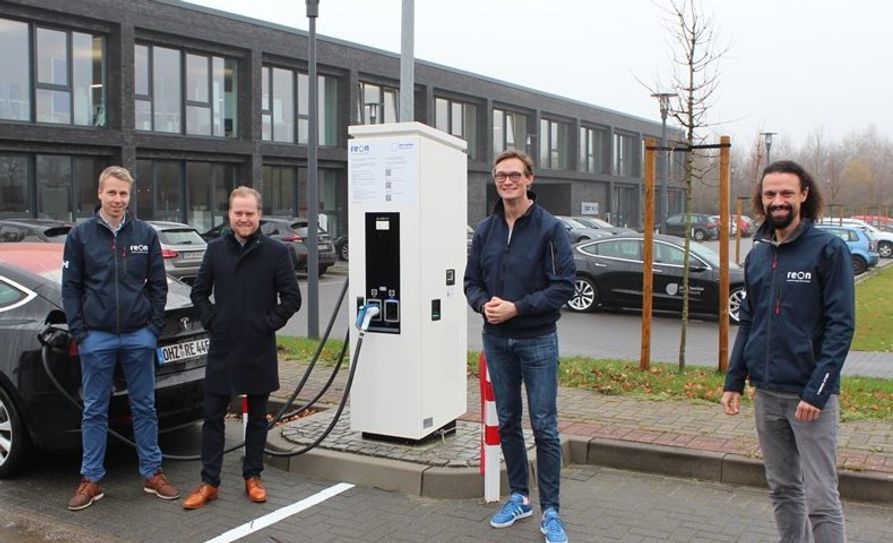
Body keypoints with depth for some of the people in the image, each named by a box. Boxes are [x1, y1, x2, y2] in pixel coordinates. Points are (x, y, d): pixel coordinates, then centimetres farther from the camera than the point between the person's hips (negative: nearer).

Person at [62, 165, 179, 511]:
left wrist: (154, 326, -2)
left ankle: (152, 474, 19)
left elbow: (158, 284, 6)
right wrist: (79, 331, -5)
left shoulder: (145, 235, 4)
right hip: (96, 337, -1)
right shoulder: (80, 235, 1)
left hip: (139, 336, 1)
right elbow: (70, 287, 2)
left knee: (144, 407, 9)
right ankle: (91, 480, 18)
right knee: (94, 410, 7)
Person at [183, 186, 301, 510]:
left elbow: (292, 298, -3)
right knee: (213, 416, 6)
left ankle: (253, 477, 23)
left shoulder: (276, 252, -4)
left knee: (257, 417, 10)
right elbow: (199, 292, 12)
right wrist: (210, 320, 0)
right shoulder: (216, 249, 4)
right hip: (222, 349, 2)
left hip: (259, 350, -2)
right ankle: (209, 482, 15)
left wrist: (270, 324, -9)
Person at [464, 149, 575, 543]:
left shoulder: (549, 228, -8)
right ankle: (519, 497, 28)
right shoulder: (485, 230, 7)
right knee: (507, 422, 13)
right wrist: (484, 303, -12)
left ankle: (550, 511, 10)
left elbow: (564, 284, -12)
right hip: (496, 340, 5)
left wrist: (517, 308, -19)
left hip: (537, 341, -5)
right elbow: (471, 281, 10)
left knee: (544, 428, 0)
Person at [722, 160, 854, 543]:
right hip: (766, 394, 6)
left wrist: (817, 391, -18)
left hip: (810, 395, -6)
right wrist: (734, 381, 8)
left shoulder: (829, 249, -7)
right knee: (782, 489, 16)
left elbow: (841, 325, -12)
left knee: (821, 498, -4)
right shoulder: (757, 255, 10)